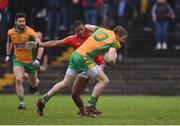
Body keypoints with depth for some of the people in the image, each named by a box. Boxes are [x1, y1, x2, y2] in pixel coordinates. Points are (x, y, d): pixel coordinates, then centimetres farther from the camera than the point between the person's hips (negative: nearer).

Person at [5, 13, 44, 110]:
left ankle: (36, 84, 53)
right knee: (18, 80, -20)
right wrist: (8, 55, 14)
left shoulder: (30, 32, -21)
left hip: (31, 61, -2)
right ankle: (21, 102, -14)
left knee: (34, 84, 14)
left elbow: (40, 46, -24)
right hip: (18, 60, 2)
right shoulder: (11, 32, -6)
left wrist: (38, 59, -35)